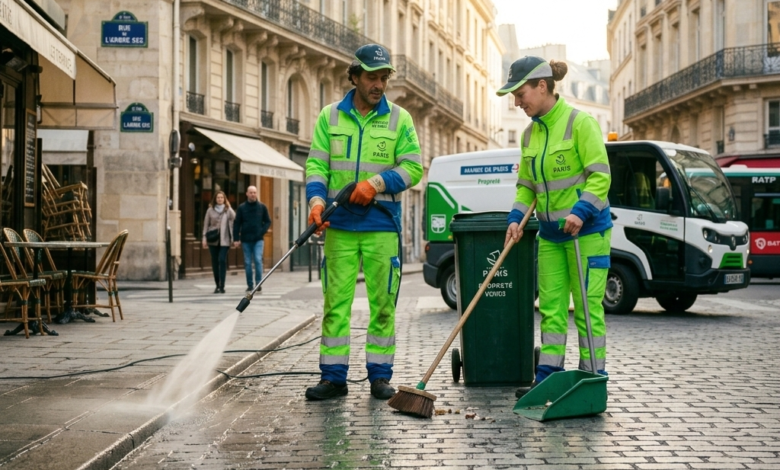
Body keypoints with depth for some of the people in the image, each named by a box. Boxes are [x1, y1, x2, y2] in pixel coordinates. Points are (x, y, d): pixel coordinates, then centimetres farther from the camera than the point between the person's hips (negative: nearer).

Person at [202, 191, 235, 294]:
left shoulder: (228, 210, 5)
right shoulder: (210, 210, 7)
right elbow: (206, 224, 7)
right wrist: (204, 237, 3)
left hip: (224, 240, -2)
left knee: (222, 260, -11)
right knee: (214, 262, 6)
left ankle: (222, 286, -10)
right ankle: (217, 285, 17)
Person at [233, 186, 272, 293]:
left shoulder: (262, 207, 5)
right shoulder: (241, 207, 4)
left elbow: (268, 221, 9)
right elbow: (237, 224, 5)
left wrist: (262, 232, -7)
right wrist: (237, 239, -2)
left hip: (258, 240, -1)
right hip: (246, 240, 1)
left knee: (258, 260, -13)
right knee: (247, 263, 5)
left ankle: (258, 284, -7)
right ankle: (250, 285, 12)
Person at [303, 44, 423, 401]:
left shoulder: (399, 119, 5)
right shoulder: (330, 116, 7)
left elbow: (413, 167, 1)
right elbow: (316, 165, 4)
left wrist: (378, 183, -14)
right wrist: (317, 200, -14)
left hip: (382, 226, 0)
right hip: (339, 226, 1)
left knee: (382, 302, 2)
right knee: (335, 301, 0)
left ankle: (380, 375, 11)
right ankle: (333, 376, 6)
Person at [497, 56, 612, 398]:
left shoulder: (579, 123, -11)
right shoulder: (530, 133, 10)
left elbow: (600, 175, -15)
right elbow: (526, 184, 15)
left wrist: (581, 212, -26)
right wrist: (516, 218, 0)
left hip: (586, 229, -7)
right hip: (550, 233, 7)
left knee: (587, 306, -3)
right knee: (551, 306, 6)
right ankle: (547, 378, 10)